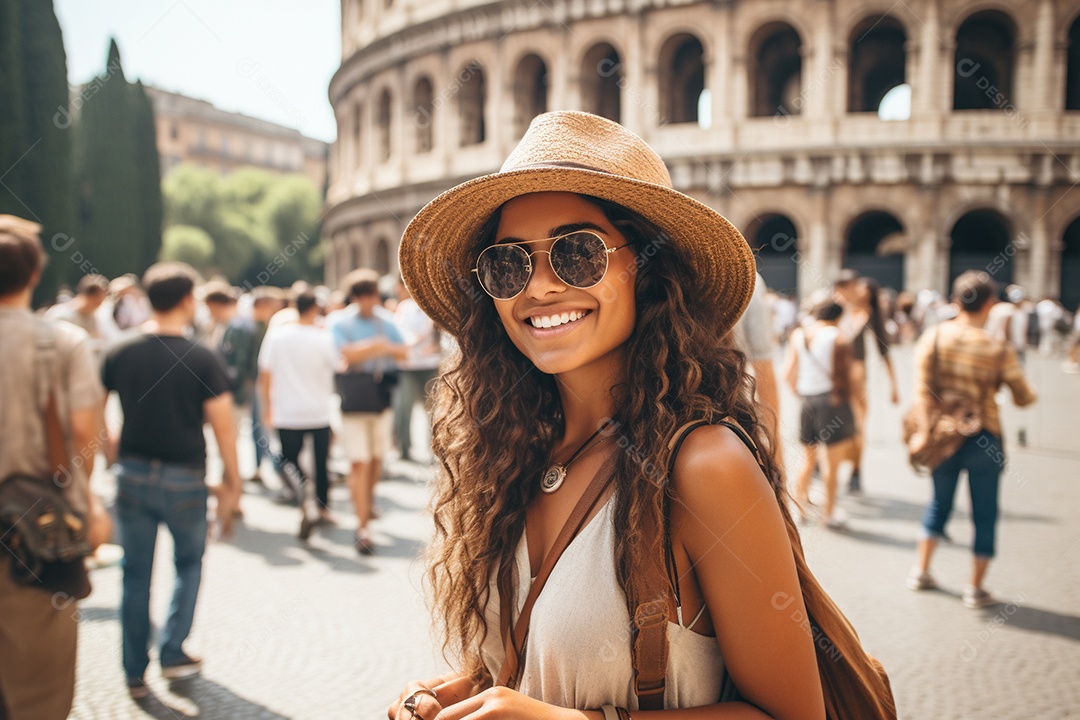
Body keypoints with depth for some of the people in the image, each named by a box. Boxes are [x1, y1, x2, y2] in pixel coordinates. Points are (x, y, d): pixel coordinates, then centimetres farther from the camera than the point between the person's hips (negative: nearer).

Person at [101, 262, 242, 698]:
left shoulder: (120, 354, -1)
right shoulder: (204, 360, -11)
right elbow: (222, 428, -10)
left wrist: (112, 456, 18)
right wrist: (231, 484, -1)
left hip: (132, 475, 3)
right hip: (185, 481, -2)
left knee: (136, 574, 12)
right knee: (189, 564, 20)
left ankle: (135, 674, 19)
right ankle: (173, 654, 19)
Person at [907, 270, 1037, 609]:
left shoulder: (934, 336, -6)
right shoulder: (999, 349, -12)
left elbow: (922, 390, -13)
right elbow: (1024, 398, -3)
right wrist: (1028, 392, 17)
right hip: (983, 439, -3)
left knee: (940, 502, 21)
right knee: (985, 513, 10)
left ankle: (921, 571, 27)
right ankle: (976, 587, 15)